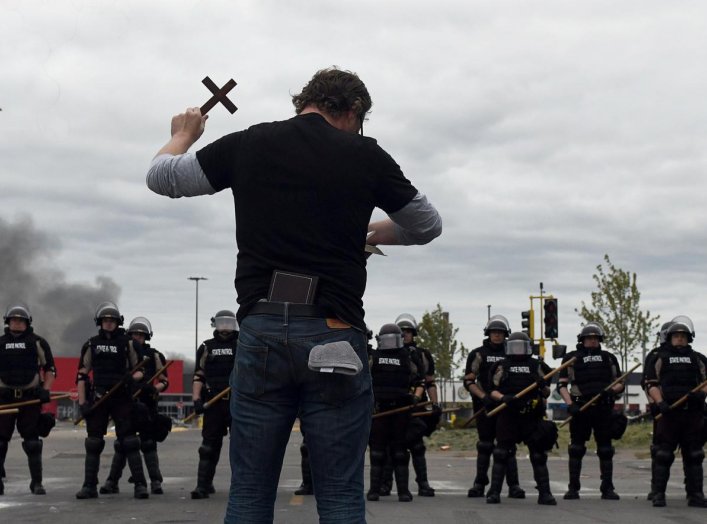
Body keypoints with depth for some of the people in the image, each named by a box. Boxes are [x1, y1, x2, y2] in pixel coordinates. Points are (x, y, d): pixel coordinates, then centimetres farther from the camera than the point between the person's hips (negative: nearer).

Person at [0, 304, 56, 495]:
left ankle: (36, 483, 7)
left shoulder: (38, 342, 6)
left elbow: (50, 369, 8)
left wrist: (46, 390, -4)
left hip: (31, 397, -1)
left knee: (33, 442, 1)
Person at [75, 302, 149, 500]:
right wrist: (82, 402, 0)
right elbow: (82, 374, 8)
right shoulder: (91, 344, 8)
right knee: (93, 444, 4)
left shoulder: (127, 343, 5)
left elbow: (139, 369, 11)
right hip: (98, 400, 2)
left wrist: (134, 376, -14)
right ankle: (89, 486, 11)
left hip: (122, 399, -2)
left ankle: (140, 485, -6)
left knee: (129, 442, -7)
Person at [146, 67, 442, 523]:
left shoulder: (248, 144, 7)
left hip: (262, 331, 2)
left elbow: (161, 177, 18)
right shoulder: (365, 156, 3)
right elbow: (429, 226, 17)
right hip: (334, 333, -2)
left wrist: (183, 134, 38)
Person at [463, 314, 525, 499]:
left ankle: (514, 485, -3)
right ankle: (480, 484, 12)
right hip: (485, 406, -1)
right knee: (485, 446, 4)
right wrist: (484, 397, -12)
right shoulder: (478, 354, 6)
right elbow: (468, 381, 1)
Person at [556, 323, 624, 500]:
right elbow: (562, 385, 3)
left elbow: (620, 383, 15)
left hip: (604, 408, 2)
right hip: (580, 409, -2)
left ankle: (607, 489, 8)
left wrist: (612, 390, -7)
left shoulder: (609, 358, 16)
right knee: (576, 449, 0)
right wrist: (570, 404, -11)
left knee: (606, 450, 3)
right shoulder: (571, 358, 8)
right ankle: (573, 489, 6)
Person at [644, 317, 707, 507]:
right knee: (663, 455, -3)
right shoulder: (661, 358, 8)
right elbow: (651, 384, 2)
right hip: (668, 412, -3)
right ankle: (658, 495, 0)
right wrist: (660, 403, -13)